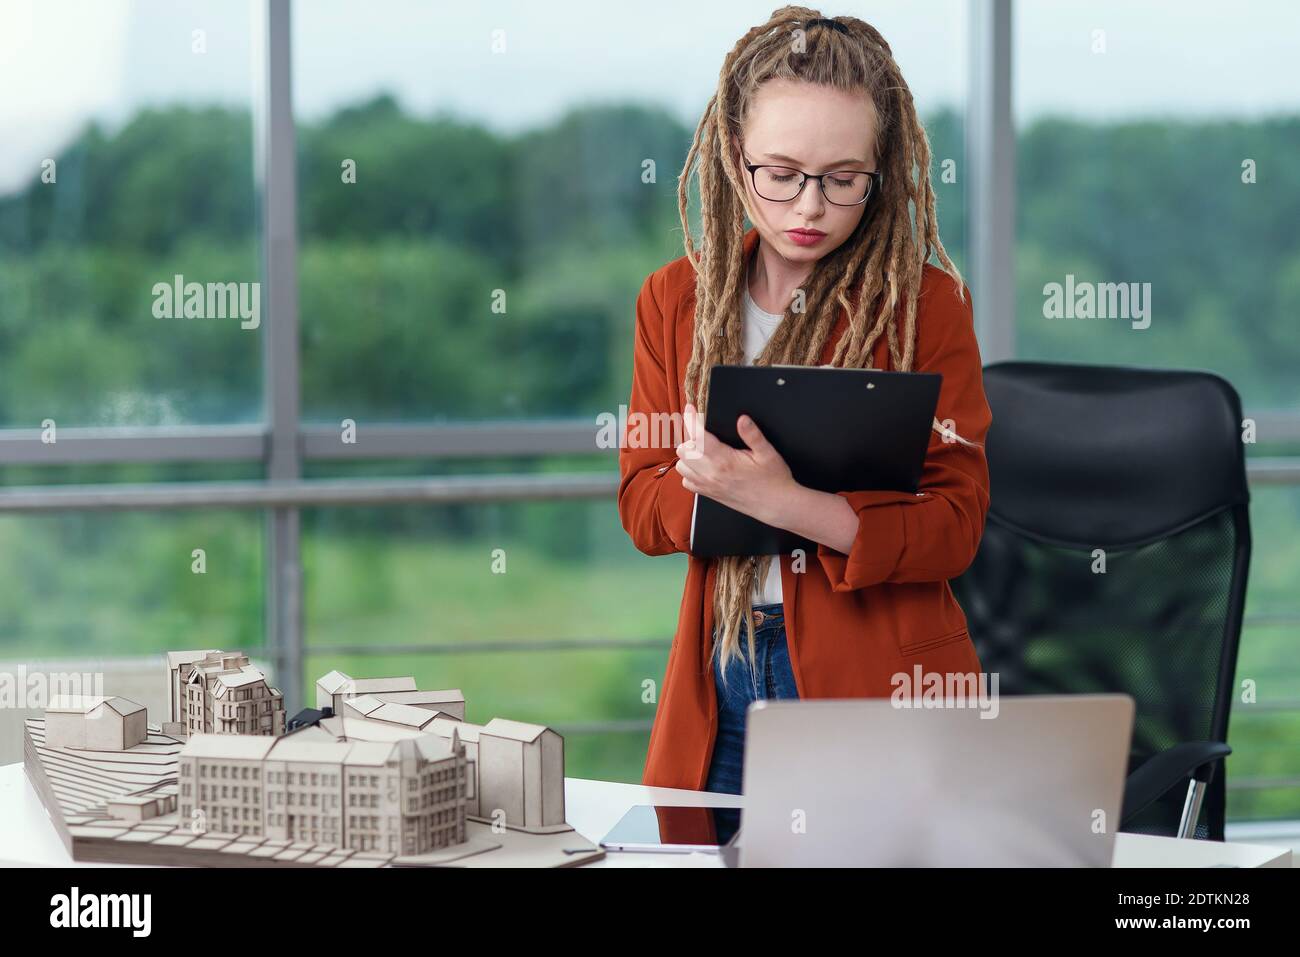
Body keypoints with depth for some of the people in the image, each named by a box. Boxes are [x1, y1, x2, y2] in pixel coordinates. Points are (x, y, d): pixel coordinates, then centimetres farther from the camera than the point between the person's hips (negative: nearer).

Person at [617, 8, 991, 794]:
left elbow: (953, 528, -11)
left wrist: (784, 501, -25)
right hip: (719, 680, 3)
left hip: (878, 687, -3)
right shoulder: (675, 300, 7)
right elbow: (642, 507, 4)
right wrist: (720, 479, -19)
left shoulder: (925, 302, -5)